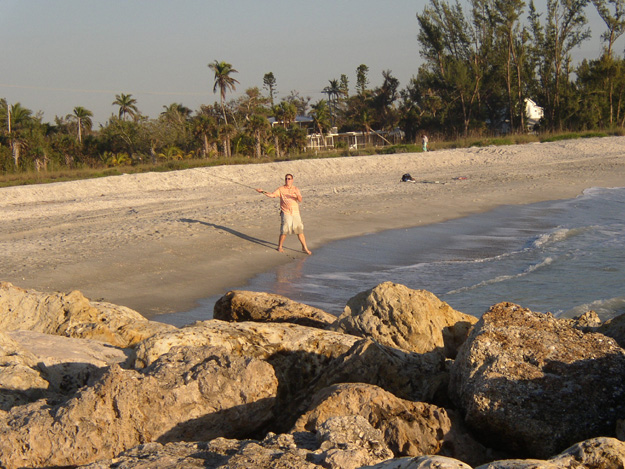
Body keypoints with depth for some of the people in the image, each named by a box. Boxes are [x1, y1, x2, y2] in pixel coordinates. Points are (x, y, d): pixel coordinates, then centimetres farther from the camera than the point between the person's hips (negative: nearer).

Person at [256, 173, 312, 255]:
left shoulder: (296, 189, 6)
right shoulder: (281, 189, 3)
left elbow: (300, 200, -6)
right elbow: (272, 195, -5)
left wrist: (297, 195, -27)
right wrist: (263, 192, -16)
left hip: (295, 212, 2)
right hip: (285, 212, -2)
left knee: (300, 230, 3)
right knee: (284, 230, -9)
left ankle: (304, 247, 13)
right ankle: (280, 246, 10)